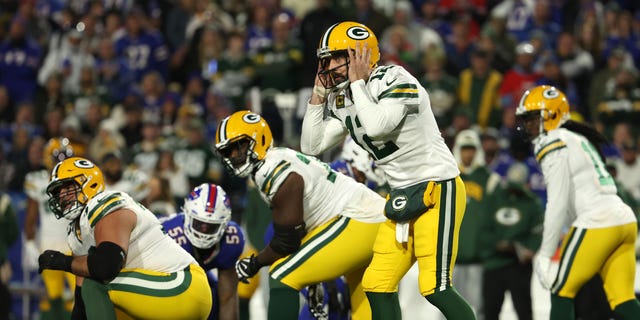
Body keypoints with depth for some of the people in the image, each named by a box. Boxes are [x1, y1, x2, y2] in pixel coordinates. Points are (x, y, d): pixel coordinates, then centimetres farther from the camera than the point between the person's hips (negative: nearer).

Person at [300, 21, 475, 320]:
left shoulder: (395, 80, -17)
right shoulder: (344, 99, 8)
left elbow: (376, 126, -33)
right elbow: (311, 146, 8)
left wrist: (358, 82, -20)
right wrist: (319, 93, 2)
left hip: (438, 191, -9)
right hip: (403, 196, 9)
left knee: (434, 287, -15)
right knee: (377, 285, 6)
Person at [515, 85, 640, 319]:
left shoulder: (554, 147, -6)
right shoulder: (576, 139, 23)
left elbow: (558, 205, -12)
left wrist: (545, 254, -8)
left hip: (597, 223, -9)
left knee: (561, 291, 4)